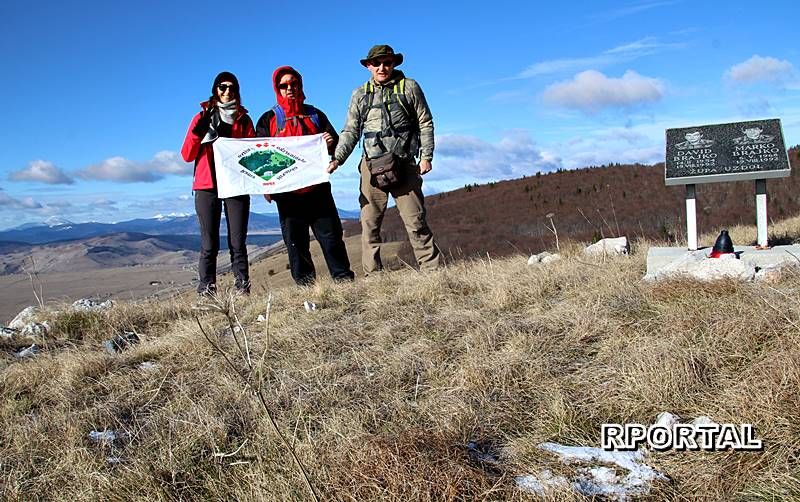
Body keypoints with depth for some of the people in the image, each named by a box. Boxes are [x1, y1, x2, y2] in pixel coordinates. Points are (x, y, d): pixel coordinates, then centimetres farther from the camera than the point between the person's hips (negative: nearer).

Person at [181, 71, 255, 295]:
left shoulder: (244, 119, 18)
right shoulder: (202, 117, 14)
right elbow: (187, 155, 7)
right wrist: (197, 132, -9)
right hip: (207, 186, -1)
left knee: (238, 243, -4)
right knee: (209, 245, -6)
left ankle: (243, 290, -4)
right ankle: (206, 293, -7)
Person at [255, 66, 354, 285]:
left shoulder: (315, 115, 15)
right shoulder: (269, 119, 10)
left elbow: (336, 145, 18)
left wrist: (331, 143, -8)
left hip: (318, 187, 1)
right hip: (287, 191, -1)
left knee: (331, 234, -1)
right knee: (295, 241, 1)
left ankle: (344, 278, 6)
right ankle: (305, 284, 7)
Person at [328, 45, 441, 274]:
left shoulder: (409, 87, 7)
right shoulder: (360, 95, 13)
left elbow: (425, 124, 8)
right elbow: (351, 131, 12)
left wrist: (426, 156, -1)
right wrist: (337, 158, -3)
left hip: (404, 165, -2)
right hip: (372, 167, 2)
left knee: (415, 221, -4)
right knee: (369, 224, 1)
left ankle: (433, 269, 3)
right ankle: (373, 276, 7)